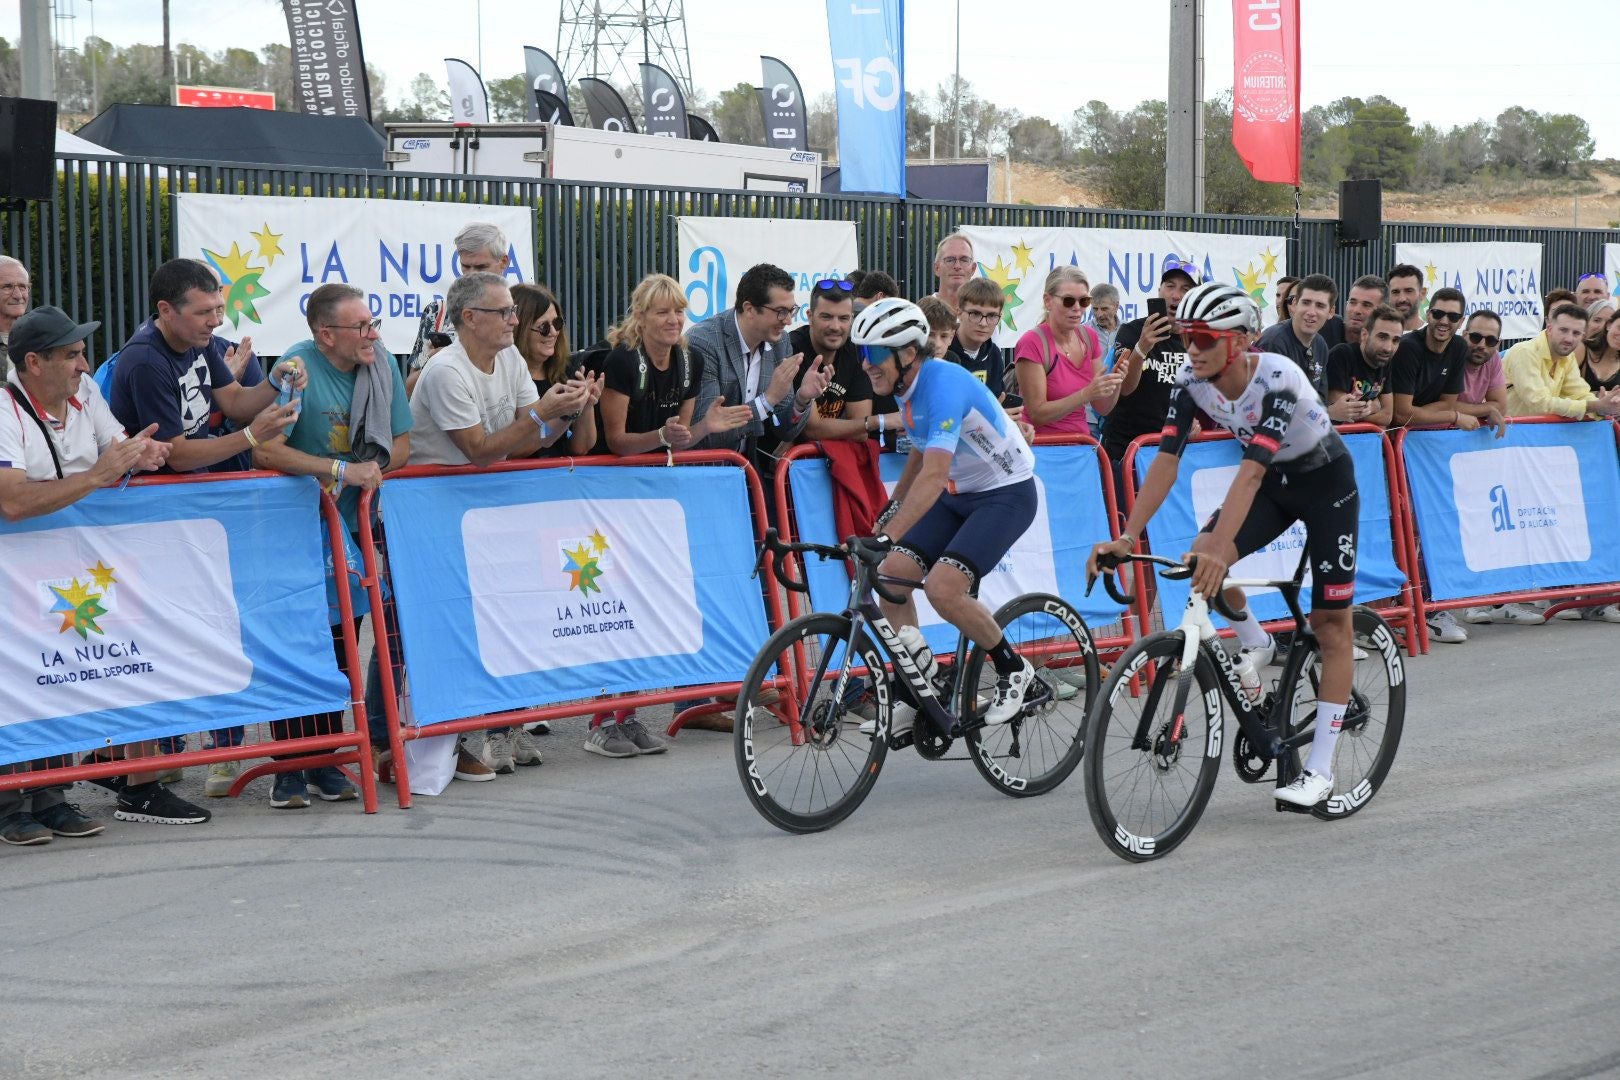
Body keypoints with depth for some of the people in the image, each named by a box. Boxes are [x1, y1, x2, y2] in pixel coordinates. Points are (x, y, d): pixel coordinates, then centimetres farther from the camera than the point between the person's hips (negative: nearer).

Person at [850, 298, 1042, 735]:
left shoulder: (944, 385, -28)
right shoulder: (910, 387, 0)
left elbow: (934, 476, -39)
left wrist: (886, 539, -46)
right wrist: (893, 506, 27)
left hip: (1006, 494, -9)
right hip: (958, 494, 9)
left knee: (942, 587, -24)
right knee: (891, 575, -7)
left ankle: (1013, 670, -1)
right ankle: (916, 694, 5)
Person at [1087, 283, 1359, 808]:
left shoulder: (1276, 378, -34)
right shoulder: (1192, 379, -17)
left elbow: (1252, 469, -44)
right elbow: (1166, 460, -20)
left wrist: (1220, 550, -54)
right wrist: (1127, 538, -31)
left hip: (1326, 483, -5)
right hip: (1274, 483, 5)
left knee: (1331, 626, -3)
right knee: (1203, 556, -23)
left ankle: (1320, 768, 2)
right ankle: (1254, 643, 5)